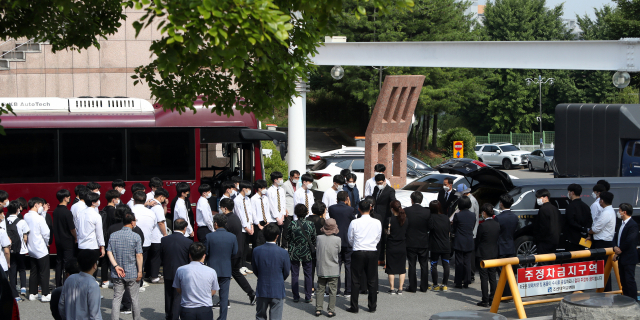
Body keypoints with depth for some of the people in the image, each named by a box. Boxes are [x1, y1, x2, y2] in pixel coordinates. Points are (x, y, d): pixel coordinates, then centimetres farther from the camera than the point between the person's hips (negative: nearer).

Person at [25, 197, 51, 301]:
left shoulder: (26, 217, 1)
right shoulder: (39, 218, -18)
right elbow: (46, 233, -14)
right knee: (44, 273, 1)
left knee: (33, 272, 14)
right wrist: (46, 243, 6)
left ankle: (32, 293, 17)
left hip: (31, 249, 7)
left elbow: (26, 231, 8)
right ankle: (45, 295, 2)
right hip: (41, 249, -7)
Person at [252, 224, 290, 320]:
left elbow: (255, 270, 3)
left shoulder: (256, 251, -7)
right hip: (277, 290, -2)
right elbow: (286, 273, -2)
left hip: (262, 290, 2)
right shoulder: (283, 253, -14)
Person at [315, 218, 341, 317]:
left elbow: (316, 252, 6)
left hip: (321, 269, 2)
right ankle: (331, 310, 7)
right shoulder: (338, 239, -12)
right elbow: (339, 252, 2)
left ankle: (318, 309, 13)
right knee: (332, 290, 6)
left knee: (320, 289, 11)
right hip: (333, 270, -2)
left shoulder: (319, 238, -6)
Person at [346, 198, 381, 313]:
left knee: (355, 280, 5)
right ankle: (372, 306, 16)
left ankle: (354, 307, 6)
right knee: (372, 280, 10)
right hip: (372, 252, 2)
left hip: (358, 253, -2)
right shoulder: (377, 223, -3)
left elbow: (350, 240, 3)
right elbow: (378, 239, 8)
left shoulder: (354, 223, -8)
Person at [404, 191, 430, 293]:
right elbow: (429, 227, 0)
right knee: (424, 265, 11)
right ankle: (424, 287, 15)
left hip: (410, 242, -1)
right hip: (424, 242, 1)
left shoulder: (406, 211, -11)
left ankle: (412, 287, 6)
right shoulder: (427, 212, -8)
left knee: (412, 265, 6)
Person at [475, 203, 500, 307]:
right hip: (494, 254, 6)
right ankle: (493, 299, 15)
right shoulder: (497, 225, 1)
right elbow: (499, 239, 8)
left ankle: (485, 300, -1)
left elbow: (477, 240, -8)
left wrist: (476, 251, 8)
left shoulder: (482, 226, -16)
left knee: (484, 278, -1)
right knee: (492, 277, 12)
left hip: (484, 254, -6)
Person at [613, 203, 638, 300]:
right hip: (622, 258, 9)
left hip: (629, 259, -9)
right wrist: (615, 247, -6)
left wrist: (620, 250, -12)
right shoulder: (622, 224, 15)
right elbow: (616, 237, 14)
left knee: (630, 280, -8)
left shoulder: (633, 225, -15)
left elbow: (629, 241, -22)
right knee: (623, 280, 14)